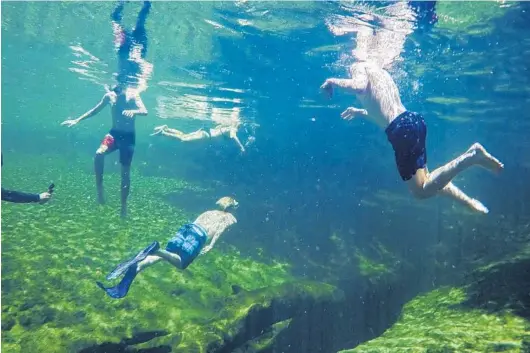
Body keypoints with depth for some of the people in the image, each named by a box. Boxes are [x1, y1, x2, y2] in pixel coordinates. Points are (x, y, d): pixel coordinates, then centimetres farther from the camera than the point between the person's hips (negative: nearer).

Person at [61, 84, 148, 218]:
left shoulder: (133, 95, -12)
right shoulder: (109, 96, 0)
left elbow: (145, 111, -25)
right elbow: (95, 110, 13)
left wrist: (133, 111, -46)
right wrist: (77, 120, 9)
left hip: (128, 136, -3)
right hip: (114, 133, 3)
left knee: (125, 171, 1)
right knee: (99, 154, -27)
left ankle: (123, 205, 13)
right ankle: (99, 188, -12)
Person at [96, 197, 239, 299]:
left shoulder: (209, 212, 38)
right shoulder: (230, 217, 22)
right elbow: (220, 229, 1)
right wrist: (210, 246, -4)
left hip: (187, 226, 6)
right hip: (199, 234, -6)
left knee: (164, 254, -6)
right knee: (181, 263, -18)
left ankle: (136, 267, -33)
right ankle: (157, 250, -48)